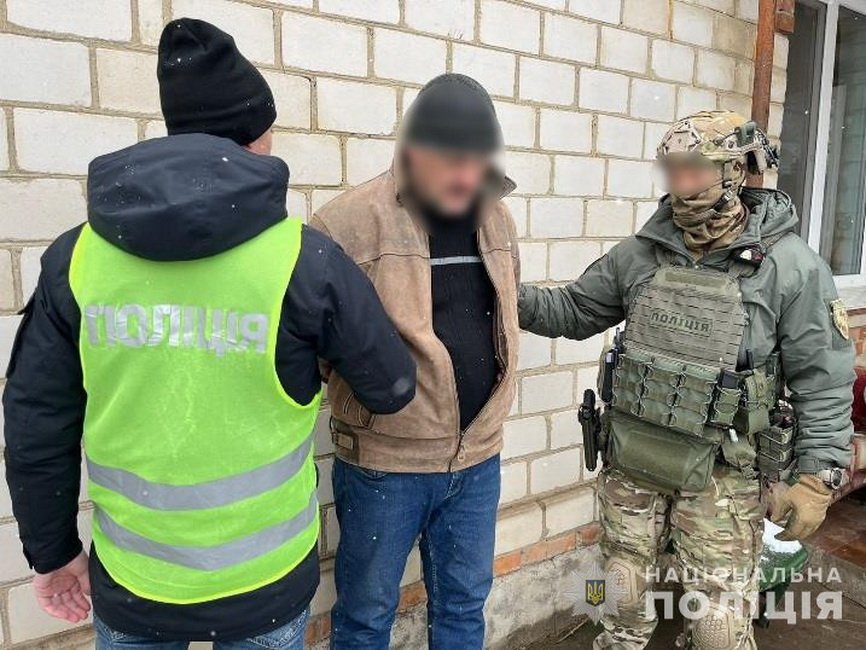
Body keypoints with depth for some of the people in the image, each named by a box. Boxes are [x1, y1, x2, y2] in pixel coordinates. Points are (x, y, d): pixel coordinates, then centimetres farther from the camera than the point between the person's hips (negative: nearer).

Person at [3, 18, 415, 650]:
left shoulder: (76, 257, -9)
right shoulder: (305, 258, -17)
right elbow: (393, 388, -6)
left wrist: (54, 552, 12)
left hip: (129, 579, 2)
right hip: (263, 580, -1)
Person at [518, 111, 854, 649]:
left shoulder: (791, 266, -9)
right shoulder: (642, 252, 0)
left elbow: (823, 382, -7)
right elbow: (573, 312, 9)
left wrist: (817, 478, -10)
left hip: (719, 474, -3)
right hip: (631, 462, 4)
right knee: (622, 605, 19)